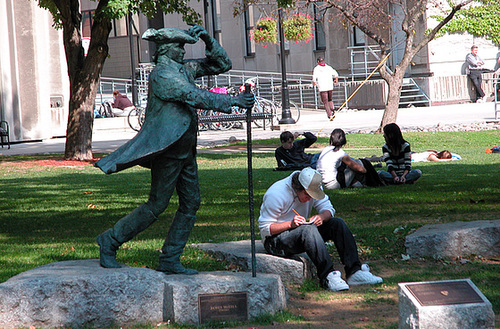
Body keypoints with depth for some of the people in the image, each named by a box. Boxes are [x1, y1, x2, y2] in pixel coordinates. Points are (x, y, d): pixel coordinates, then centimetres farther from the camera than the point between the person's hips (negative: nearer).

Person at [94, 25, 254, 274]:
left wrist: (208, 41, 5)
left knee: (191, 203, 7)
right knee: (156, 205, -5)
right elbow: (196, 97, -24)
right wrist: (232, 101, -23)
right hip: (167, 149, -9)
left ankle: (170, 261, 11)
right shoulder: (161, 75, -15)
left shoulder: (183, 69, 13)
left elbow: (221, 65, 21)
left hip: (184, 150, 9)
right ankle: (110, 240, 7)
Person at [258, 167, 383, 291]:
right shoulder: (276, 194, -22)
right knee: (308, 229, -36)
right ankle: (327, 276, -41)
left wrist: (321, 217, -25)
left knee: (337, 223, -12)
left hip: (304, 233, 7)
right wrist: (290, 224, -33)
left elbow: (328, 209, -1)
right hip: (275, 240, -7)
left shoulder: (311, 188, -3)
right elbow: (265, 228, -20)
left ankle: (354, 271, -20)